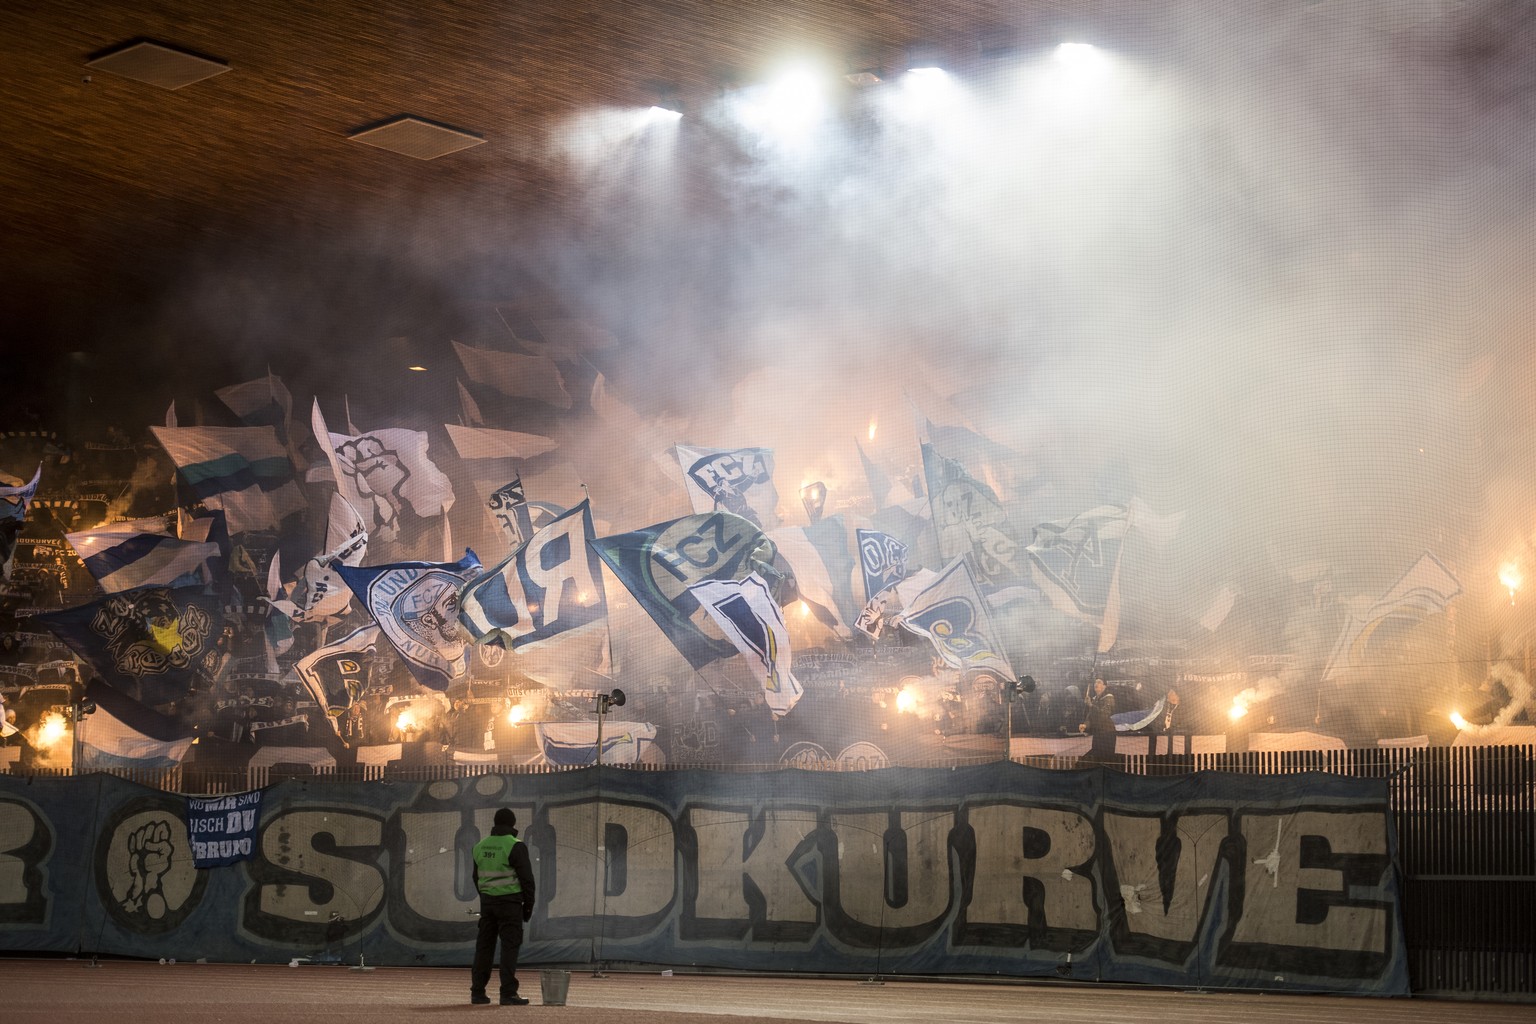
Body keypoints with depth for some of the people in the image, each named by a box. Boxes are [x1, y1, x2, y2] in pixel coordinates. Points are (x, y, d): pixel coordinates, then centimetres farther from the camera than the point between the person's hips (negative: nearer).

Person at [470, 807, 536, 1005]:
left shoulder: (480, 846, 9)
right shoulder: (515, 846, -10)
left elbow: (477, 877, 15)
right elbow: (526, 878, -10)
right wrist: (528, 904, -1)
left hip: (487, 901, 6)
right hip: (509, 902, -6)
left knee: (484, 946, 9)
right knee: (510, 946, -4)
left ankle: (477, 992, 10)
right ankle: (508, 994, -8)